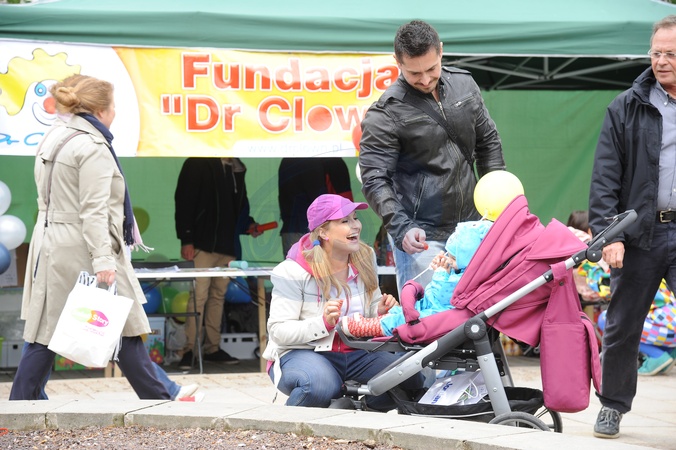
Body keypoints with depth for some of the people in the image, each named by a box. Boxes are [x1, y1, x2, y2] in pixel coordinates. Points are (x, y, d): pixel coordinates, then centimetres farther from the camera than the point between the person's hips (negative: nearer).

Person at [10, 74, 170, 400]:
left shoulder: (52, 139, 15)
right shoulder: (93, 148, -13)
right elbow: (94, 211, -20)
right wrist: (102, 259, -23)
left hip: (51, 248, 9)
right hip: (82, 250, -9)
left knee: (43, 335, 7)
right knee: (125, 328, 0)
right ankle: (158, 399, 7)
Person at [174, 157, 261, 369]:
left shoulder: (236, 168, 16)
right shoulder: (197, 164, -4)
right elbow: (183, 201, -8)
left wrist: (248, 225, 4)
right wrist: (186, 240, -14)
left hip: (228, 247, 6)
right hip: (203, 246, -6)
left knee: (218, 296, 8)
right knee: (199, 296, -9)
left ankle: (213, 348, 14)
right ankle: (190, 350, -6)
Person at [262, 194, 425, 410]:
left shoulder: (365, 258, 7)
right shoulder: (293, 272, -11)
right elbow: (278, 331, -14)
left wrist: (380, 310, -5)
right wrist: (323, 322, -28)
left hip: (356, 353, 5)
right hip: (302, 353, -5)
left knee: (412, 379, -17)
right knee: (321, 385, -40)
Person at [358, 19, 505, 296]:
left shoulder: (464, 84, 4)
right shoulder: (384, 115, -13)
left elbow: (488, 141, 16)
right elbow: (374, 181, -15)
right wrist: (400, 229, -27)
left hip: (471, 226, 5)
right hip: (422, 238, -5)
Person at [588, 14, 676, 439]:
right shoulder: (627, 108, 4)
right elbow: (605, 177, -1)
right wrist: (608, 234, -11)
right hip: (640, 233, 1)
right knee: (622, 326, 9)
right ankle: (613, 405, 26)